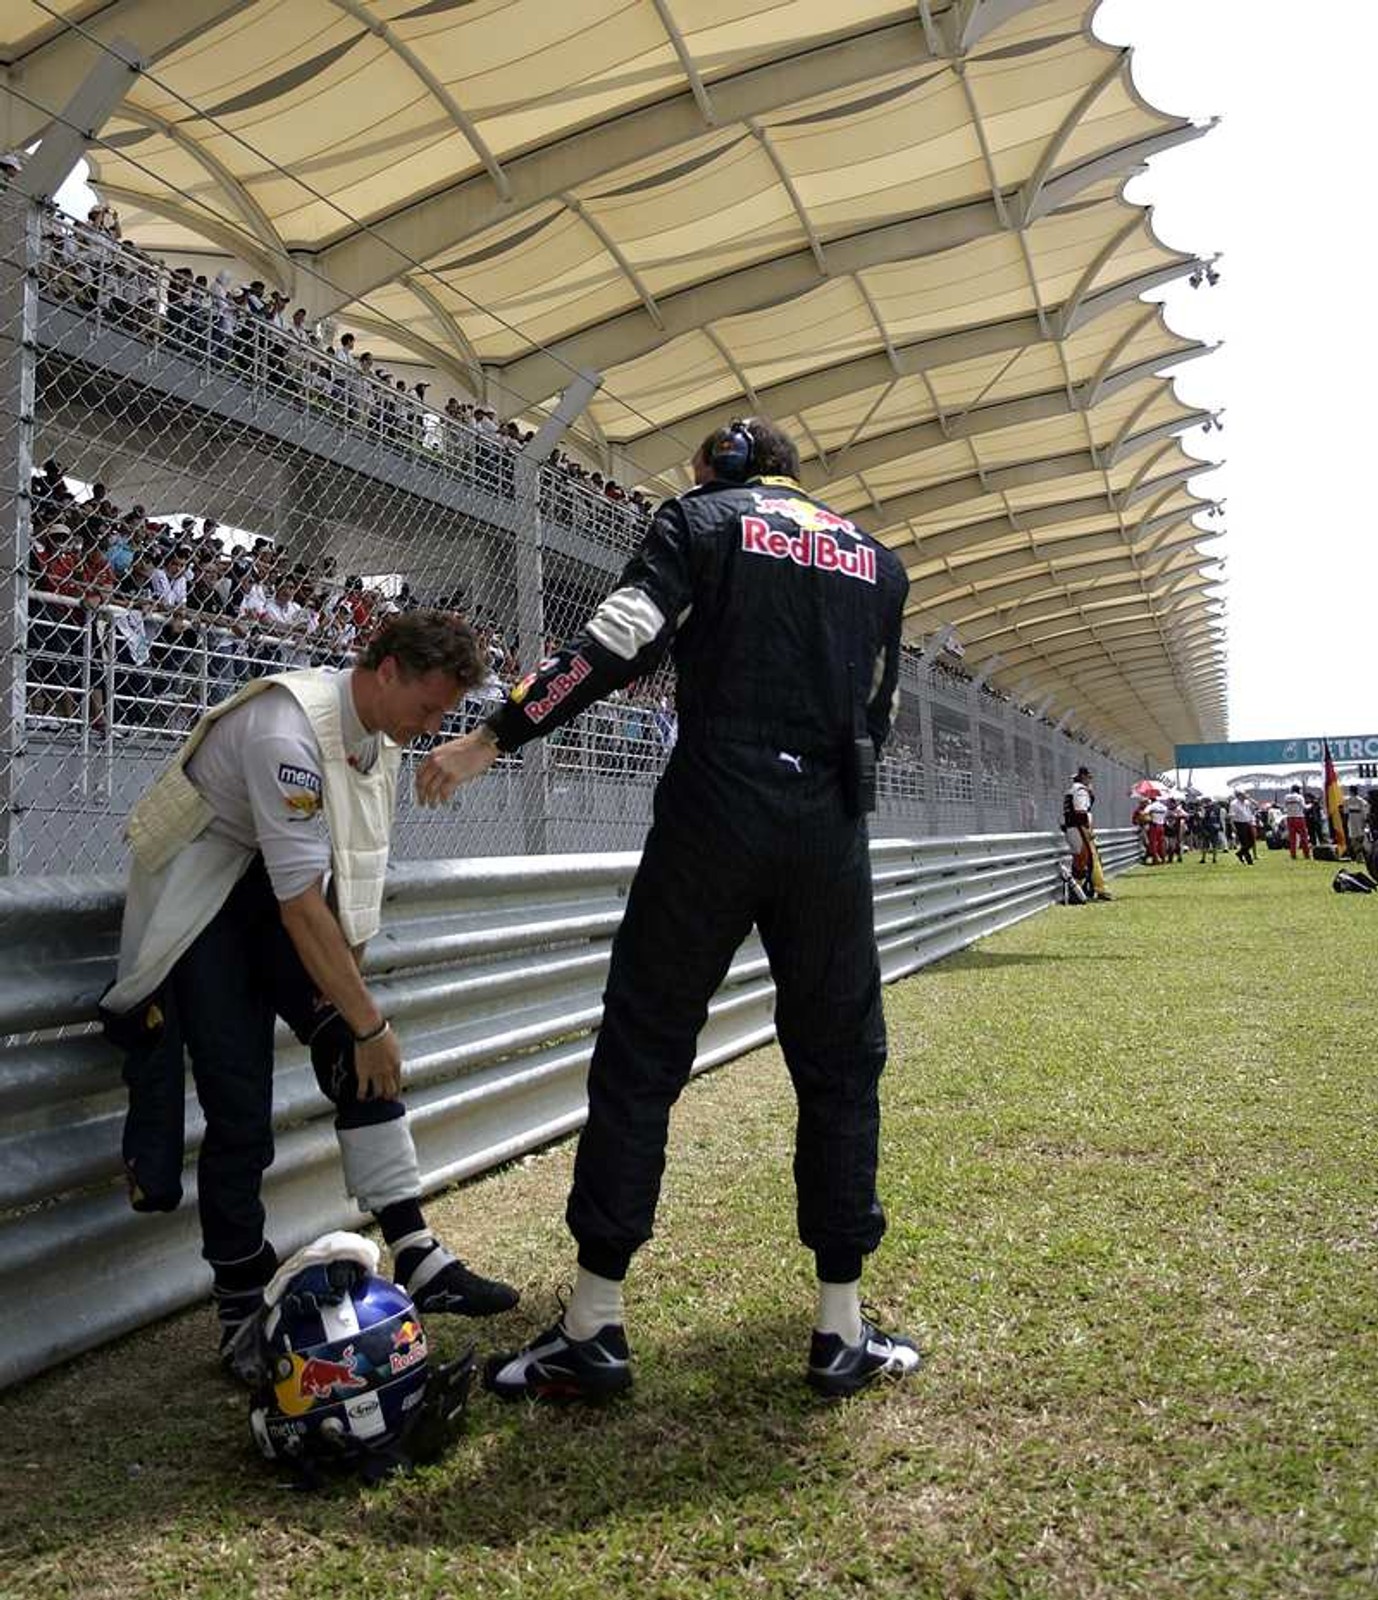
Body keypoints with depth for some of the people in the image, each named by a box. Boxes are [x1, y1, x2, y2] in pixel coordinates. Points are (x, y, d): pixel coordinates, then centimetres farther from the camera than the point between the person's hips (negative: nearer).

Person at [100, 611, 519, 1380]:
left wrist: (353, 989, 1)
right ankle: (242, 1308, 8)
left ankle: (418, 1258, -3)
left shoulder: (381, 733, -3)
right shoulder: (288, 730, -30)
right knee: (240, 1105, -9)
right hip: (203, 898, -7)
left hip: (281, 891, 8)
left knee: (360, 1056, -7)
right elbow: (302, 904, -30)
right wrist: (368, 1022, -25)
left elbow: (357, 869, 5)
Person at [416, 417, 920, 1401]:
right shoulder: (877, 557, 18)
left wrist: (492, 740, -7)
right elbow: (877, 714, 16)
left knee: (641, 1054, 3)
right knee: (840, 1063, 10)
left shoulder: (700, 518, 6)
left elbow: (618, 644, -9)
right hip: (831, 837, 3)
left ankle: (593, 1330, 8)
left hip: (713, 817, -3)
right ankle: (843, 1333, 15)